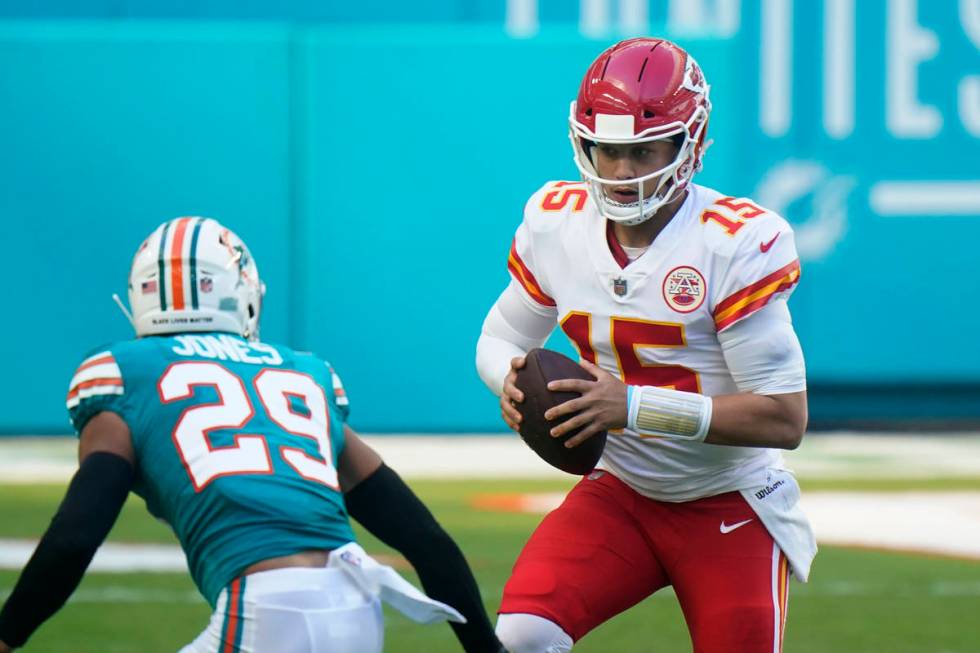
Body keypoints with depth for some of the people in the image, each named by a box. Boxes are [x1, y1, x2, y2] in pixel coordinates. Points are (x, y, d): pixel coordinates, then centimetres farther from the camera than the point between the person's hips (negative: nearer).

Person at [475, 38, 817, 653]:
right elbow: (503, 337, 12)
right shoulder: (557, 222, -5)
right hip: (620, 494, 3)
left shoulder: (738, 244, -21)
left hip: (731, 510, -3)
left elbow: (784, 417, -23)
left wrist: (633, 406, -30)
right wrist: (512, 377, -14)